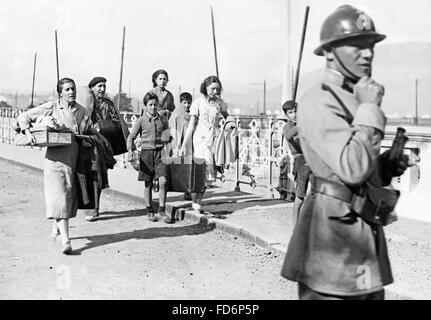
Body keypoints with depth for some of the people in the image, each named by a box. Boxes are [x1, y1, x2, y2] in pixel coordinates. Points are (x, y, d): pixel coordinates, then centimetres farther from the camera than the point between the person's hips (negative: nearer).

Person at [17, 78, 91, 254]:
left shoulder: (83, 112, 8)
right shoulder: (51, 107, 0)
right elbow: (24, 117, 5)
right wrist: (28, 133, -9)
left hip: (75, 159, 4)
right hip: (55, 158, -4)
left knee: (70, 196, 13)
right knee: (58, 197, -12)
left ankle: (56, 227, 40)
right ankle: (65, 241, -17)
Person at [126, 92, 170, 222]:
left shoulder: (163, 120, 6)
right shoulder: (141, 120, 0)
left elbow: (167, 137, 18)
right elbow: (131, 137, 1)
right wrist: (130, 151, -12)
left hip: (160, 152, 1)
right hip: (146, 152, -1)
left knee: (163, 181, -13)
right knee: (148, 185, 5)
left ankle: (161, 211, -3)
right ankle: (150, 212, 18)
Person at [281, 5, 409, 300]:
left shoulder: (358, 99, 15)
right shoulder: (319, 101, -15)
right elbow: (352, 169, -26)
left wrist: (389, 166, 6)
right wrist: (369, 109, -17)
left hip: (366, 229, 9)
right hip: (334, 231, -9)